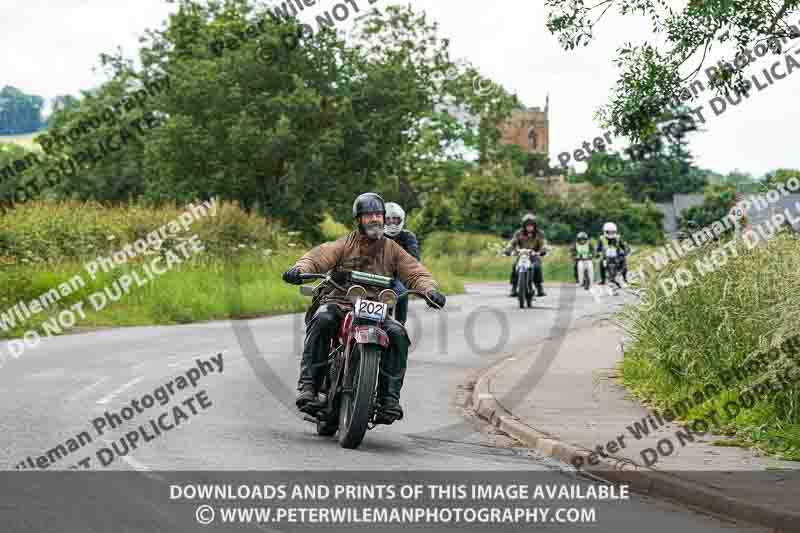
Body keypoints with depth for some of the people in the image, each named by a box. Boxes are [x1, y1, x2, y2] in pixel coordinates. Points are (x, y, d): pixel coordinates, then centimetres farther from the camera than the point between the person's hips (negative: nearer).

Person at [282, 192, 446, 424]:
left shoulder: (392, 249, 16)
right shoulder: (345, 244, 10)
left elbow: (416, 273, 7)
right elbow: (319, 256, -6)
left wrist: (430, 289, -16)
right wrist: (300, 268, -29)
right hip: (338, 303, -1)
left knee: (398, 334, -26)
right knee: (322, 320, -34)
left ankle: (389, 396, -24)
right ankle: (308, 384, -32)